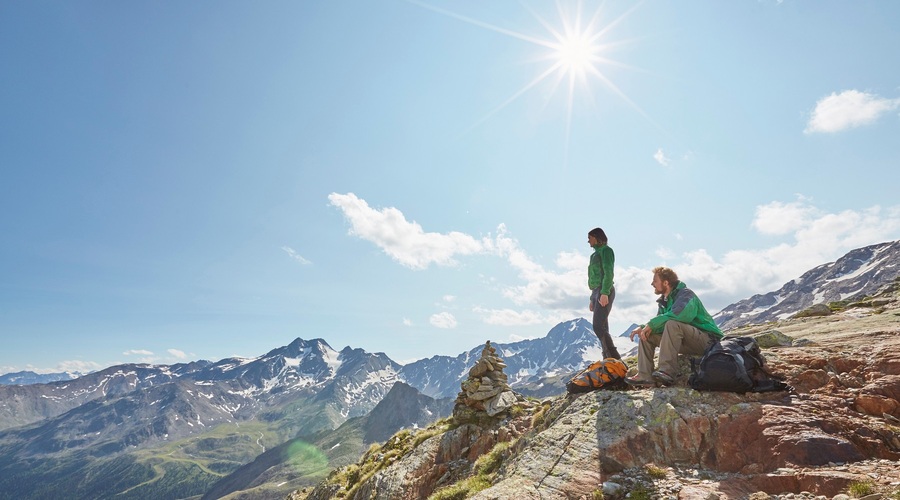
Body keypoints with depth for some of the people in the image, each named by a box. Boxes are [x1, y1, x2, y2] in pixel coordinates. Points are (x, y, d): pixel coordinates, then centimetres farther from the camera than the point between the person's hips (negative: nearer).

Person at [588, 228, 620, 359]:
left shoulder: (605, 250, -3)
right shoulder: (596, 253, 22)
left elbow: (608, 273, -14)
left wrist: (604, 293, -23)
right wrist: (592, 298, 21)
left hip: (604, 292, -9)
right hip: (597, 291, 9)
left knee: (598, 327, -17)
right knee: (602, 329, 5)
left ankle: (616, 359, -16)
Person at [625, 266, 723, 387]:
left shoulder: (686, 294, -14)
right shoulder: (664, 301, 11)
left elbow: (681, 314, -34)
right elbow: (659, 323, 7)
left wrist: (651, 324, -27)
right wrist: (643, 327, -14)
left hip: (707, 340, -8)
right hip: (686, 343, 9)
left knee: (673, 324, -34)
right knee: (647, 335, 0)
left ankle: (667, 372, -37)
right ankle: (645, 376, -11)